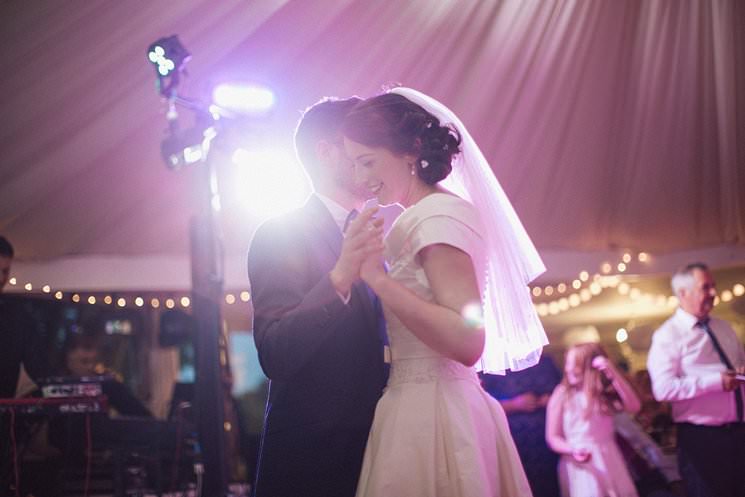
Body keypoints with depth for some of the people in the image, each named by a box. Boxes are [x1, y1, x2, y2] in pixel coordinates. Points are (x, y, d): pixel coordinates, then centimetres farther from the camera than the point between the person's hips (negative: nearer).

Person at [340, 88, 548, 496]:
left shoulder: (439, 214, -13)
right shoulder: (423, 216, 14)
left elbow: (468, 342, -22)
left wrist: (378, 278, -21)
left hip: (431, 416, -9)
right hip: (421, 411, 9)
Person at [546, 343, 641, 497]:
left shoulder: (605, 393, 6)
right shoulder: (561, 396, -4)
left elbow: (633, 406, -12)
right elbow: (552, 437, -4)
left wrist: (613, 374, -19)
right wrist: (573, 450, -24)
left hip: (609, 462, 4)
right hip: (579, 466, -4)